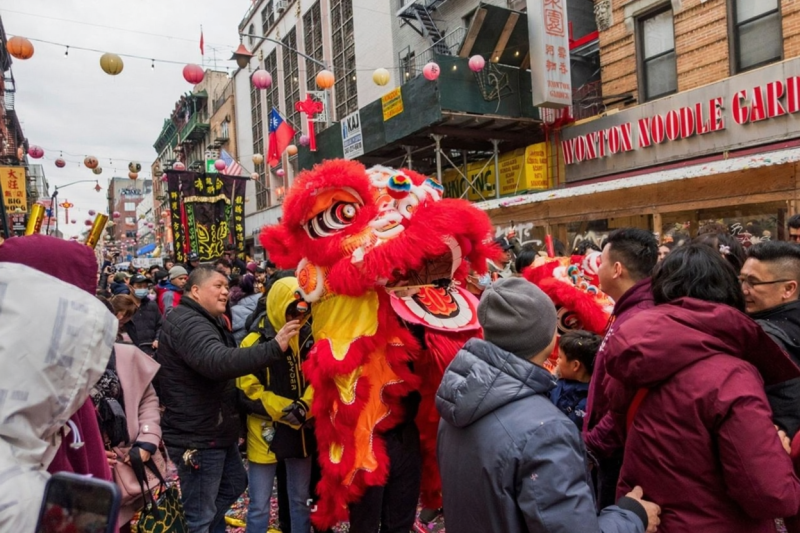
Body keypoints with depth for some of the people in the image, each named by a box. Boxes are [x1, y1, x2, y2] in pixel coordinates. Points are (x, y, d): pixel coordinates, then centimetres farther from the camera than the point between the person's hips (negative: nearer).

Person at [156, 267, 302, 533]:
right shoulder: (188, 323, -23)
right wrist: (274, 347, -48)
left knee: (234, 483, 25)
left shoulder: (207, 321, 13)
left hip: (216, 431, 11)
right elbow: (219, 362, -42)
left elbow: (228, 355, 27)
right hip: (197, 437, -11)